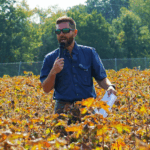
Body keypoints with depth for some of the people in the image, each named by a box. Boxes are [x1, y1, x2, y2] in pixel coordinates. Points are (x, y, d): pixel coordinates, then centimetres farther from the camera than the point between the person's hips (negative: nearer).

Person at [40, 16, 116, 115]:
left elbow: (101, 78, 13)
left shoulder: (89, 53, 11)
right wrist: (53, 72, -10)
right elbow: (46, 89, 7)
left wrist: (109, 87, -8)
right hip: (63, 108, -1)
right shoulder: (50, 58, 9)